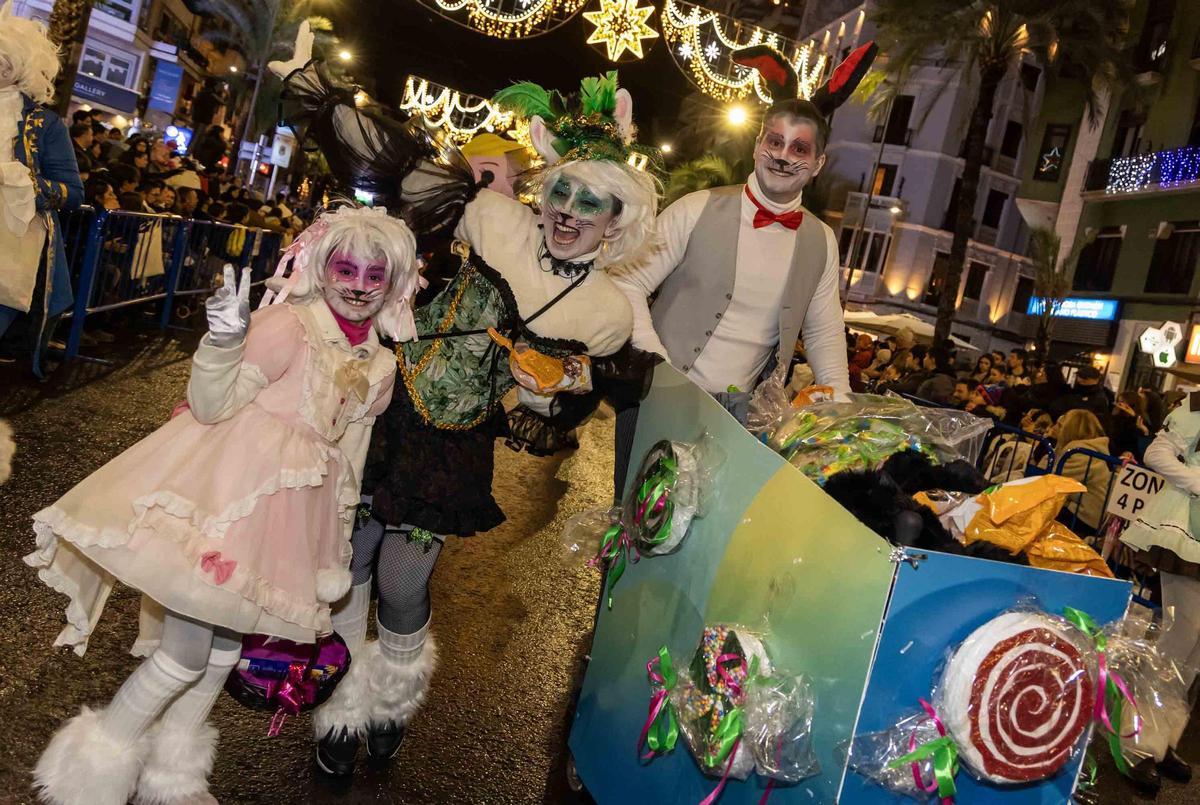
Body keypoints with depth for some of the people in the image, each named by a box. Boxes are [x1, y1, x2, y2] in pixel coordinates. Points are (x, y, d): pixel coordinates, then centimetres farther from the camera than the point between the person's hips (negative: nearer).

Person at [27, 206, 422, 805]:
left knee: (226, 646, 17)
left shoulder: (379, 366, 8)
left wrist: (337, 543, 21)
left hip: (282, 510, 7)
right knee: (186, 653, -6)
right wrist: (225, 340, -36)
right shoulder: (288, 325, -13)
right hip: (225, 496, -7)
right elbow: (211, 404, -18)